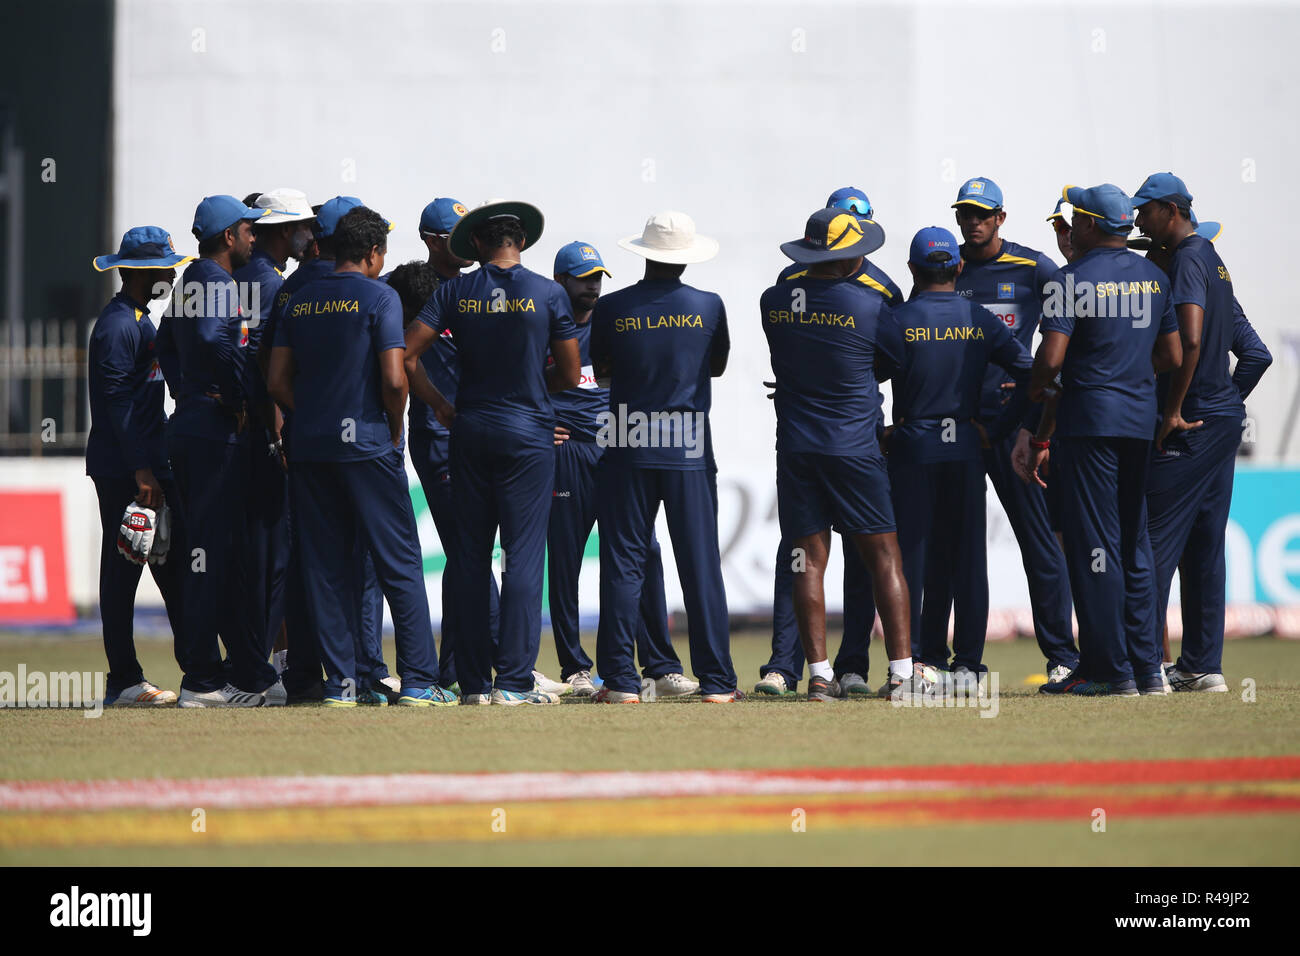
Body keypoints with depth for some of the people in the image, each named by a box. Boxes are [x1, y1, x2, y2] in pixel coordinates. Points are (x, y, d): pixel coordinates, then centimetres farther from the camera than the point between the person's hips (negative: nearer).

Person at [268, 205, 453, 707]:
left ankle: (340, 681, 6)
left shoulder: (299, 303, 10)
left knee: (326, 568, 8)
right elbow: (393, 378, -14)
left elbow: (277, 381, 8)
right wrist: (395, 428, 1)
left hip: (309, 450, 5)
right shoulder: (378, 297, -7)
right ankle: (418, 680, -3)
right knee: (399, 565, 0)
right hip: (366, 446, -5)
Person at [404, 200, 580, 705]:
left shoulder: (455, 293, 1)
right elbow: (570, 375, 1)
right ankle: (514, 679, -6)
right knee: (523, 555, -1)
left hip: (470, 432, 2)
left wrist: (442, 408, 6)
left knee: (470, 557, 8)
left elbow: (406, 356, -5)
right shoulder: (548, 294, -4)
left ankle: (474, 681, 9)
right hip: (528, 434, -2)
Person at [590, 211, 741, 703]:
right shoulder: (708, 307, -3)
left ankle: (621, 680, 1)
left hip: (628, 451, 0)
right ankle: (717, 680, 5)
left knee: (623, 564, 4)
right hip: (689, 449, 0)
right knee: (700, 566, 4)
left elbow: (598, 370, 9)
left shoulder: (612, 308, -4)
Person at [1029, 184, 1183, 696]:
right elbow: (1173, 356, 12)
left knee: (1095, 544, -3)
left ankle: (1111, 670, -4)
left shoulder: (1073, 280, -11)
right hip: (1141, 419, 7)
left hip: (1090, 420, -7)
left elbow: (1052, 357, -18)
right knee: (1134, 545, 13)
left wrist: (1036, 387, 2)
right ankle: (1147, 667, 12)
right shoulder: (1153, 277, 9)